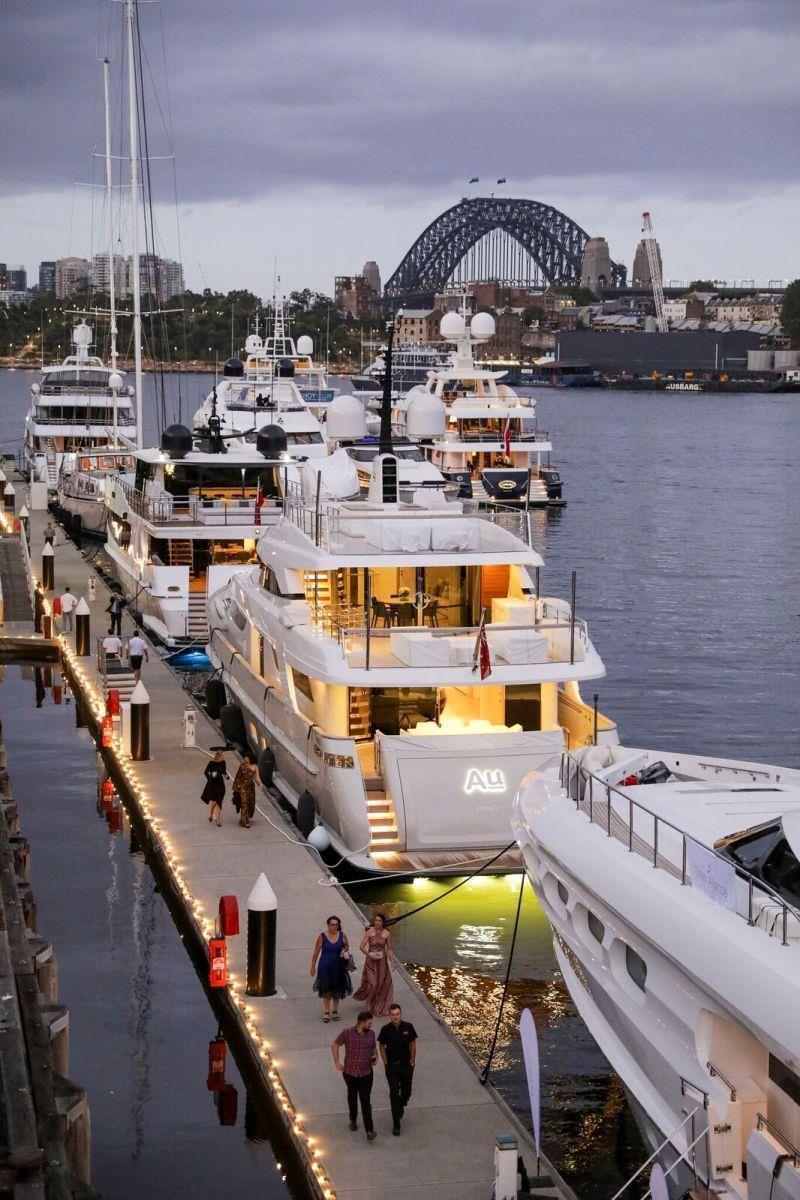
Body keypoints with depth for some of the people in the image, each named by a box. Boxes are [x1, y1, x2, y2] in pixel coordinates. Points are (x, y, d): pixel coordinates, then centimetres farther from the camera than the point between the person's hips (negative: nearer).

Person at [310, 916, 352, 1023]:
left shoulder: (342, 935, -4)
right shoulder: (322, 936, -10)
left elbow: (347, 946, 13)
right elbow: (316, 953, -4)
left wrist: (345, 951, -10)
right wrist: (313, 967, -2)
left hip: (338, 966, 2)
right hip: (325, 966, -2)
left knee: (337, 990, 12)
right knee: (326, 990, 7)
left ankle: (335, 1010, 29)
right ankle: (326, 1012, 20)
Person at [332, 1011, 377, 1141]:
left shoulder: (371, 1033, -4)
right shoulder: (347, 1033, -15)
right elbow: (335, 1045, -1)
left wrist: (374, 1057, -4)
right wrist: (337, 1063, -5)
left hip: (366, 1073, 0)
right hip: (350, 1072, 0)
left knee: (366, 1101, -7)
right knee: (352, 1097, 21)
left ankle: (369, 1131, -13)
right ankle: (353, 1119, 45)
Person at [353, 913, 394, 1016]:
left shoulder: (386, 934, -1)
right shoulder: (369, 932, -8)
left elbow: (389, 949, 7)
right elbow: (361, 947, -7)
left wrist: (390, 962, 4)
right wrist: (369, 954, -18)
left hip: (382, 961, 2)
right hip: (371, 961, -2)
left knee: (382, 983, 4)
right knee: (372, 983, -5)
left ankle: (381, 1008, 20)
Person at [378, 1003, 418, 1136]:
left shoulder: (408, 1027, -9)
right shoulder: (386, 1030, -12)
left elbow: (412, 1044, 2)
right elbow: (381, 1047, 0)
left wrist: (412, 1062, 2)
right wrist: (386, 1064, -2)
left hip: (406, 1065, 2)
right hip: (392, 1066, -2)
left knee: (406, 1091, 15)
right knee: (394, 1094, -3)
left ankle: (401, 1106, 48)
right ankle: (396, 1124, 3)